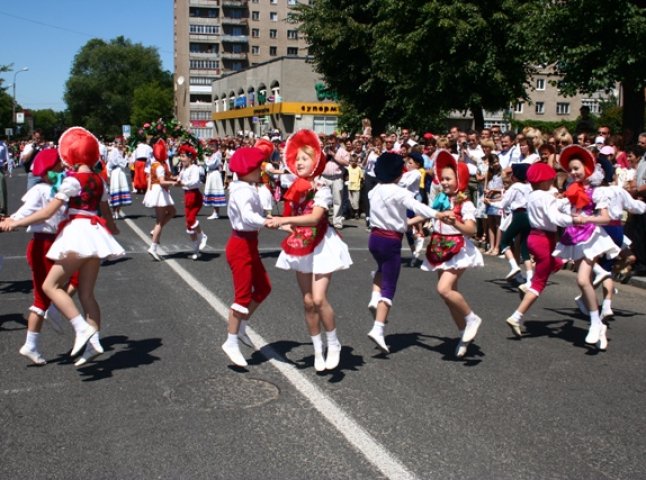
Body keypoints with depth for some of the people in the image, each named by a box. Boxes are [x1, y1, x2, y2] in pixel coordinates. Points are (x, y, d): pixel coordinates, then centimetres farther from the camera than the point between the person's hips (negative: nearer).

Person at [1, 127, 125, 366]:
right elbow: (106, 212, 25)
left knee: (51, 285, -3)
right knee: (86, 293, 10)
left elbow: (48, 212, -13)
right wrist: (112, 229, 46)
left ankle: (82, 328, -13)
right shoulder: (98, 180, 13)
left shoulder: (72, 180, -10)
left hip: (78, 233, -8)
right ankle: (93, 343, 7)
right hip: (96, 234, 8)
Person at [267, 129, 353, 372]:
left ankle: (334, 344, 6)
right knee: (308, 302, 9)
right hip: (300, 248, 6)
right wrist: (278, 223, -1)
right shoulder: (294, 189, 5)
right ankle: (318, 350, 22)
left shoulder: (322, 189, -14)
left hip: (322, 246, -6)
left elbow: (314, 218, -29)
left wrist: (284, 220, -35)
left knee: (319, 298, -16)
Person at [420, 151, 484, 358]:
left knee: (444, 289, -23)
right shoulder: (440, 199, 5)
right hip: (440, 250, 7)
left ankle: (472, 318, 1)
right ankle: (464, 333, 26)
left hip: (458, 250, -7)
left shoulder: (465, 204, -13)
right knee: (449, 292, 11)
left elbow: (471, 230, -24)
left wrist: (454, 223, -40)